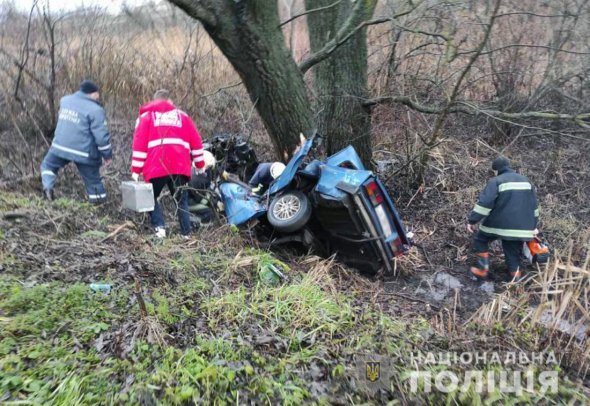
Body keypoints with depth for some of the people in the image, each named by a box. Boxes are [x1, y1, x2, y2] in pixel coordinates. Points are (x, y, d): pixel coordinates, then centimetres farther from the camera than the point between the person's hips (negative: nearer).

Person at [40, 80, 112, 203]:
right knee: (92, 178, 9)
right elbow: (101, 136, -15)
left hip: (60, 146, 4)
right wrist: (107, 155, -5)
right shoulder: (95, 110, -14)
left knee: (48, 165, 26)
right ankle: (98, 199, 16)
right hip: (84, 152, -4)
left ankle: (48, 186, 5)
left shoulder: (65, 100, 7)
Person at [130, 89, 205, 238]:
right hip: (180, 166, 2)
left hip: (156, 167, -1)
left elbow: (139, 144, 3)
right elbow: (196, 142, 15)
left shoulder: (146, 115, 14)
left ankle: (159, 226, -2)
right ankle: (186, 234, 11)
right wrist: (200, 164, 21)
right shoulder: (182, 115, 19)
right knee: (181, 200, 15)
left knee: (151, 197, 17)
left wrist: (136, 170, 3)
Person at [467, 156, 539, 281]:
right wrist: (533, 226, 27)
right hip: (520, 228, 5)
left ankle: (482, 269, 13)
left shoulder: (496, 181, -7)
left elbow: (484, 203, -16)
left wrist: (472, 220, -12)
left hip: (498, 224, -5)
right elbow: (533, 205, 20)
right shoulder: (526, 181, 15)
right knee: (513, 253, 14)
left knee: (480, 240, 17)